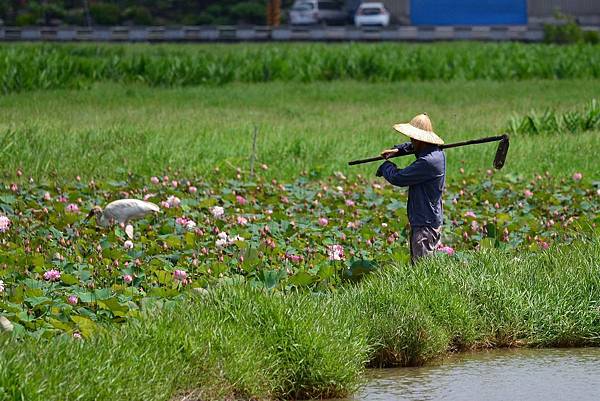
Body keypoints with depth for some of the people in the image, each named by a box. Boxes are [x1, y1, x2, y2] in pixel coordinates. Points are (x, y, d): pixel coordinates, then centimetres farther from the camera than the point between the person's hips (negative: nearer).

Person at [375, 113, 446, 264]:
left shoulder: (428, 162, -24)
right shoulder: (436, 151, 7)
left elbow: (397, 178, -20)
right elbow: (412, 147, 30)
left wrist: (386, 166, 1)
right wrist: (398, 150, 10)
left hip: (425, 224, -10)